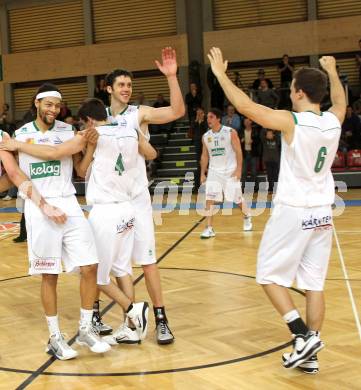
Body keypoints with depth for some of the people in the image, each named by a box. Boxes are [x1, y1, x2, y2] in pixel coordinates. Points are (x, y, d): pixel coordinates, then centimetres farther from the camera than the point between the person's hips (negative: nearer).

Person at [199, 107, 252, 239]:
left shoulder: (230, 132, -9)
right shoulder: (206, 136, 3)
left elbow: (238, 151, -9)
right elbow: (204, 156, 12)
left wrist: (238, 169, -17)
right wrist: (202, 173, 8)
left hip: (230, 170, -3)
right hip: (214, 170, 3)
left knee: (237, 198, 7)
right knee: (209, 198, -9)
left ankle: (247, 217, 35)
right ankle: (209, 228, -5)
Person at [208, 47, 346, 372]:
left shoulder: (292, 122, -15)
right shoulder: (334, 122, 3)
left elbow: (246, 106, -18)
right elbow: (340, 101, 28)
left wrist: (220, 73, -8)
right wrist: (332, 72, 42)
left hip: (293, 211, -6)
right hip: (322, 212, 6)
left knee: (270, 276, 7)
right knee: (314, 283, 9)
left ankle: (304, 336, -3)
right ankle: (310, 353, 14)